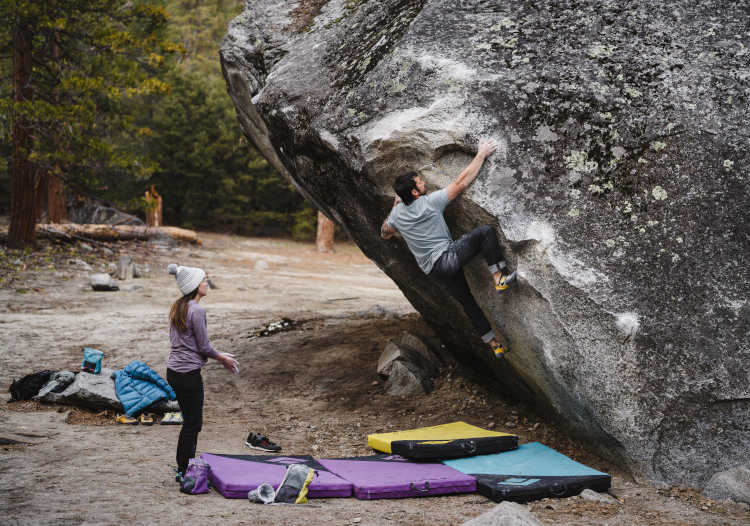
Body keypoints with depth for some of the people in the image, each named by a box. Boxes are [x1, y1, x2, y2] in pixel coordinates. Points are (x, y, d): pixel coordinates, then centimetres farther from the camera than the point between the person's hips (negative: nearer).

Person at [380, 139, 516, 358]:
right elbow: (460, 184, -11)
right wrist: (481, 155, -5)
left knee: (467, 301, 17)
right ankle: (499, 278, -13)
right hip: (447, 257, -7)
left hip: (433, 270, 7)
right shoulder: (430, 201, -13)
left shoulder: (397, 214, 4)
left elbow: (384, 233, 25)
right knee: (485, 231, -8)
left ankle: (494, 344, 22)